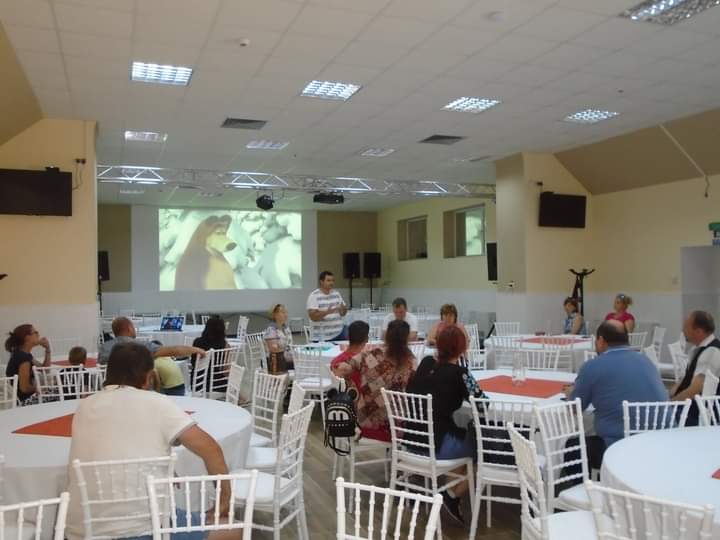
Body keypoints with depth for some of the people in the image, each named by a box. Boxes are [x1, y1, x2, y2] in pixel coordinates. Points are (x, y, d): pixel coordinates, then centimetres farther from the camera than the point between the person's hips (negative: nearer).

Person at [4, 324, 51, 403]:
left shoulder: (25, 354, 7)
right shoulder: (23, 358, -22)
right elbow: (24, 388, -24)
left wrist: (47, 349, 4)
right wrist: (37, 389, -5)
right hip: (22, 401, -9)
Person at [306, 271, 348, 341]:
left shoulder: (336, 293, 10)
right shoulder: (314, 296, -7)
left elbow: (342, 313, 13)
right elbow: (313, 316, -16)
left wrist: (343, 309, -11)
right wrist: (327, 312, -30)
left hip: (339, 332, 4)